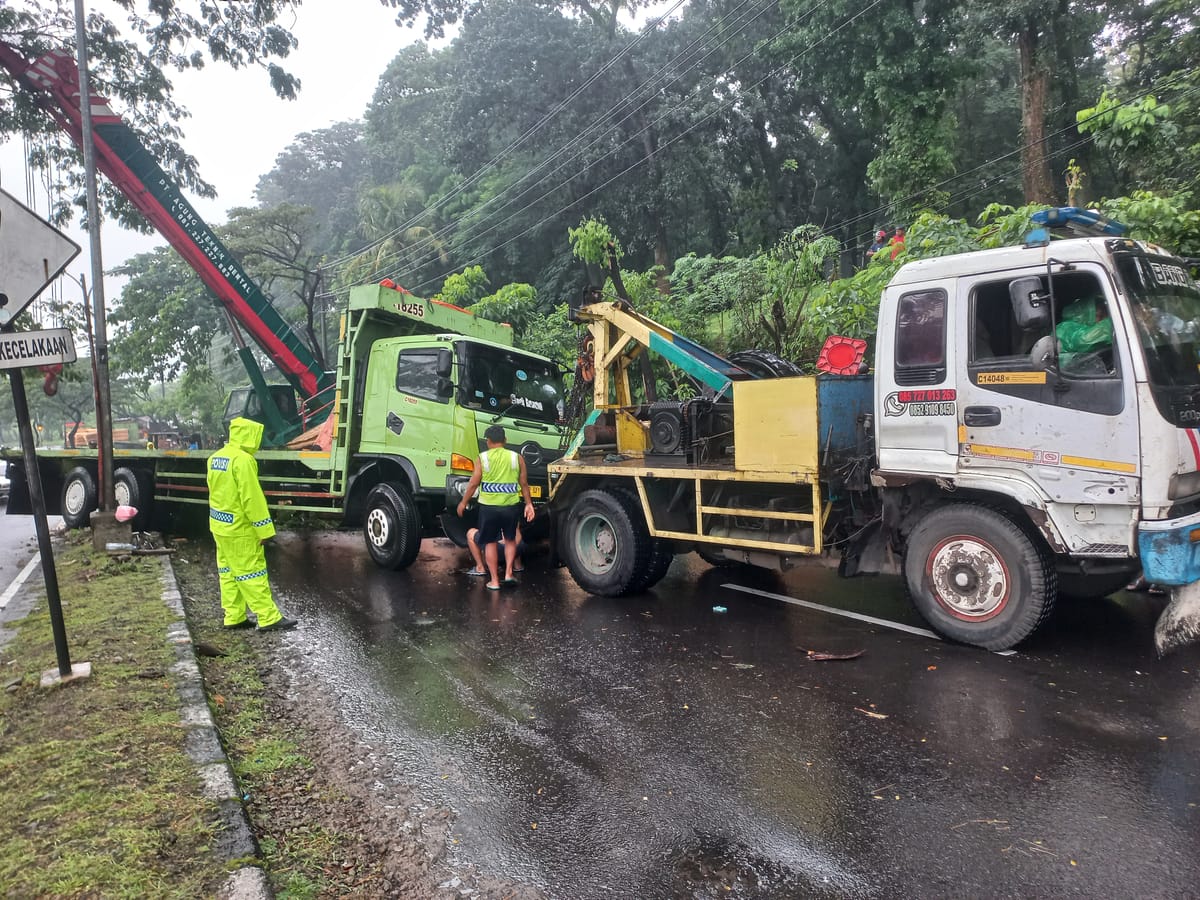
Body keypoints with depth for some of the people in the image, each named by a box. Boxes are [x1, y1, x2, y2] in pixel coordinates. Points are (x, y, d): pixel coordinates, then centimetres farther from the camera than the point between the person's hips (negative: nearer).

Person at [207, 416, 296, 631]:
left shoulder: (215, 458, 9)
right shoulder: (243, 460, -20)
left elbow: (218, 491, 14)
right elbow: (252, 498, -22)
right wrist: (264, 529, -17)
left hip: (220, 525, 9)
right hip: (239, 528, -9)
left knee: (228, 572, 13)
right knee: (251, 572, -5)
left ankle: (234, 617, 19)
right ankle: (269, 618, -1)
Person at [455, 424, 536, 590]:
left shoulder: (483, 458, -4)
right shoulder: (516, 457, 1)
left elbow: (473, 483, -3)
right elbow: (524, 484, 5)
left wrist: (463, 502, 9)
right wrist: (528, 504, 14)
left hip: (488, 507, -2)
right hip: (511, 506, 2)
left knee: (490, 542, 10)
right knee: (510, 540, 21)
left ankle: (494, 580, 10)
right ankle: (508, 573, 11)